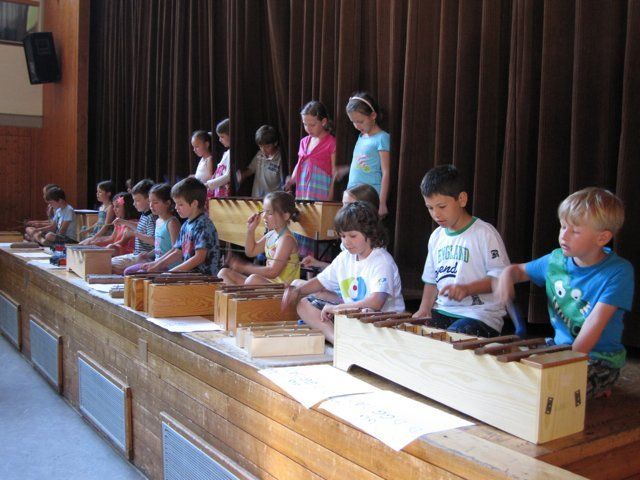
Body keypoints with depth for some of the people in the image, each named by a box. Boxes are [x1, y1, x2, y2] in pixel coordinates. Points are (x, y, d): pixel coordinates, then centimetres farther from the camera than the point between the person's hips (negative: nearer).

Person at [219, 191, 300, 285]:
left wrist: (243, 267, -14)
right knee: (224, 273, 2)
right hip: (267, 282, 9)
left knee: (254, 279, -40)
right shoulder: (270, 235, 11)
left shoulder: (286, 239, -16)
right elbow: (251, 252, 26)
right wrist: (251, 230, 10)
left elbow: (272, 272, -23)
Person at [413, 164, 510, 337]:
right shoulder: (436, 236, 16)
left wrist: (467, 289, -24)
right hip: (442, 312, 6)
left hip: (480, 316, -6)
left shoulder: (483, 233, -5)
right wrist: (424, 309, 5)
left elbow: (501, 276, -9)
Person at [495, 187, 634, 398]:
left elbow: (595, 323, -21)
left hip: (600, 359, -7)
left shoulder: (618, 271, -14)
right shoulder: (556, 260, 2)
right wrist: (507, 276, -7)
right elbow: (518, 270, 18)